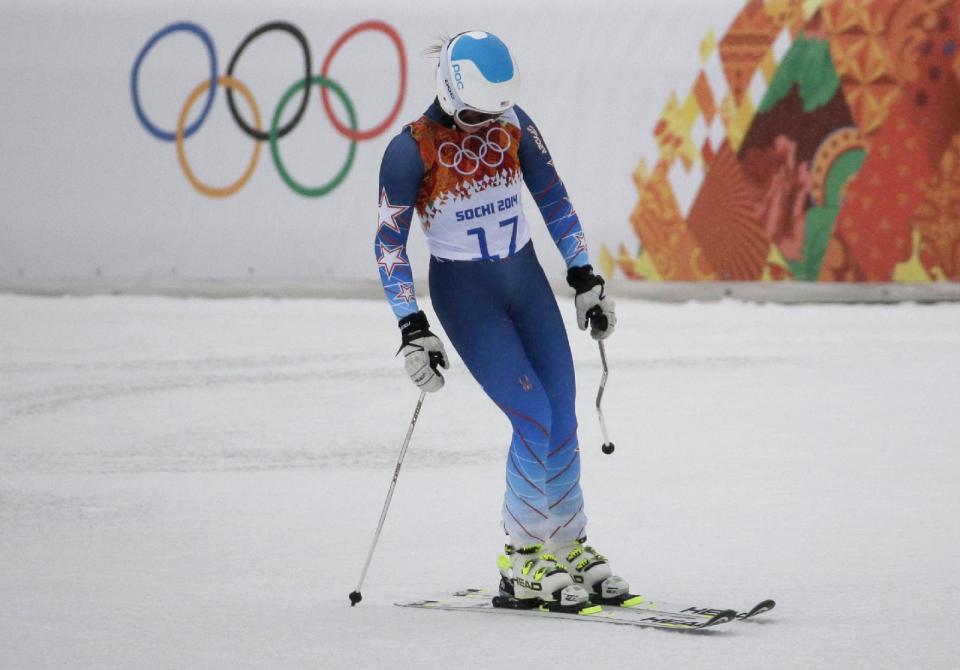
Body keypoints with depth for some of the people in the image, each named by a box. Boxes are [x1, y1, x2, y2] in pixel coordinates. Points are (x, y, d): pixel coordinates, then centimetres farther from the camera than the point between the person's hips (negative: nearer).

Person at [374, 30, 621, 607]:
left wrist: (585, 279, 9)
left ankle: (570, 547, 16)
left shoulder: (513, 124, -2)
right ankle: (521, 561, -2)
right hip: (463, 293, -5)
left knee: (564, 418, 0)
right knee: (535, 418, -15)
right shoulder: (412, 150, -14)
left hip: (526, 279, 5)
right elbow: (389, 244, -10)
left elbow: (553, 199, 10)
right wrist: (412, 330, -15)